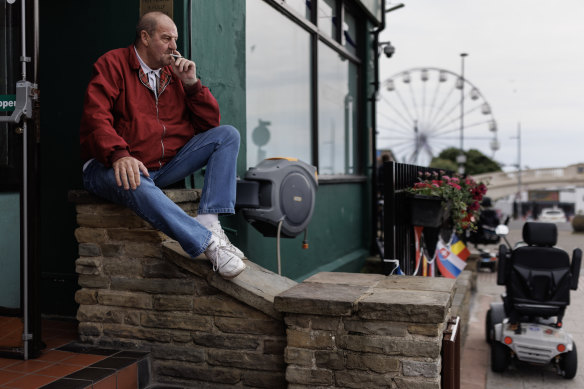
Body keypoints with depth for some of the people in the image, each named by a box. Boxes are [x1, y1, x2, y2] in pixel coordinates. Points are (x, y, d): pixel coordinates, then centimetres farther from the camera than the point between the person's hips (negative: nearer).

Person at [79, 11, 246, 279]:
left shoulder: (174, 72, 17)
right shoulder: (113, 64, 3)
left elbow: (211, 123, 14)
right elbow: (95, 117, -13)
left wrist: (191, 83, 0)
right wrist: (119, 155, -31)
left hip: (166, 166, 6)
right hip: (117, 167, -5)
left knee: (228, 134, -9)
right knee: (134, 184, -41)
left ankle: (209, 222, -29)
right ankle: (209, 242, -42)